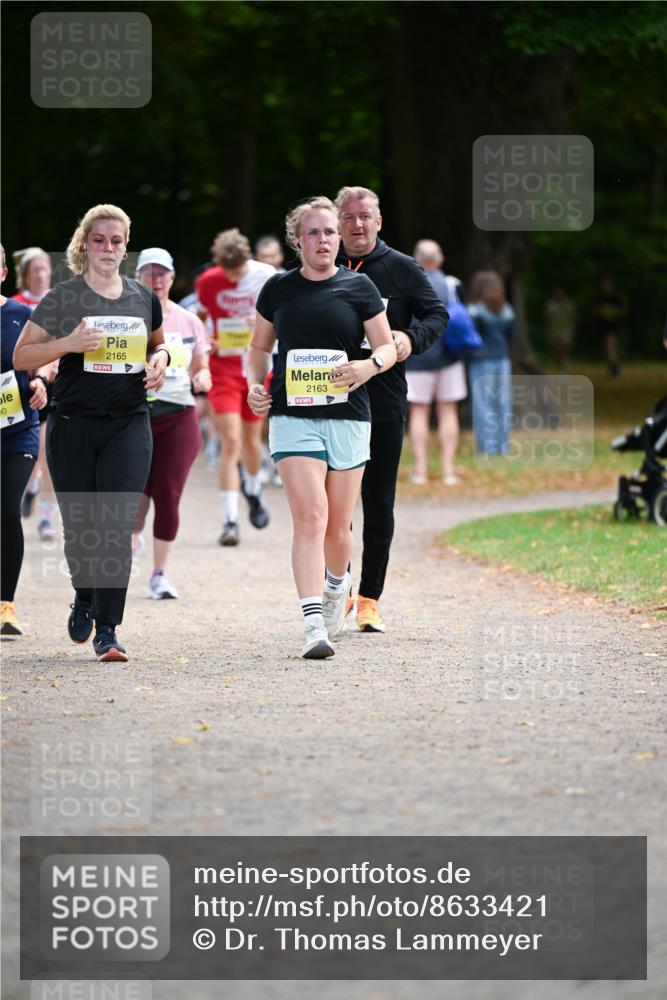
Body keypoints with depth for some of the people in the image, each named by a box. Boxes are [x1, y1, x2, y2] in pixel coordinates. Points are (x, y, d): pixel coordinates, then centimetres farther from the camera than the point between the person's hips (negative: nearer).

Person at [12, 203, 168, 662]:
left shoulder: (144, 298, 8)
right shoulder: (62, 299, -1)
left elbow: (157, 343, 25)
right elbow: (22, 356, -1)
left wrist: (160, 359, 1)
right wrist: (67, 343, -17)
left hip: (129, 425, 1)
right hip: (73, 424, -1)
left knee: (117, 528, -9)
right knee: (79, 527, 4)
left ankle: (108, 629, -5)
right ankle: (85, 597, 35)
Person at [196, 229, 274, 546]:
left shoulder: (266, 276, -7)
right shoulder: (207, 282, -7)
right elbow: (198, 318, 10)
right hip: (223, 368, -1)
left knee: (251, 441, 14)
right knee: (230, 442, -13)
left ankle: (253, 490, 46)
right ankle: (230, 520, -13)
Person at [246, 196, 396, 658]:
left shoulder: (359, 287, 4)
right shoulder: (278, 289, 6)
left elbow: (387, 346, 6)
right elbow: (260, 346, 19)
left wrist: (369, 365, -15)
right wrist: (256, 385, 1)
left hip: (348, 417, 1)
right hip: (293, 416, -1)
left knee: (338, 527, 7)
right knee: (310, 516, -16)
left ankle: (336, 586, 41)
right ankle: (314, 625, -20)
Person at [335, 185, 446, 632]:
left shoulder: (402, 268, 3)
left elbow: (437, 314, 5)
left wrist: (412, 338, -16)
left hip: (385, 401, -1)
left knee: (379, 503, 2)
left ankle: (370, 599, 8)